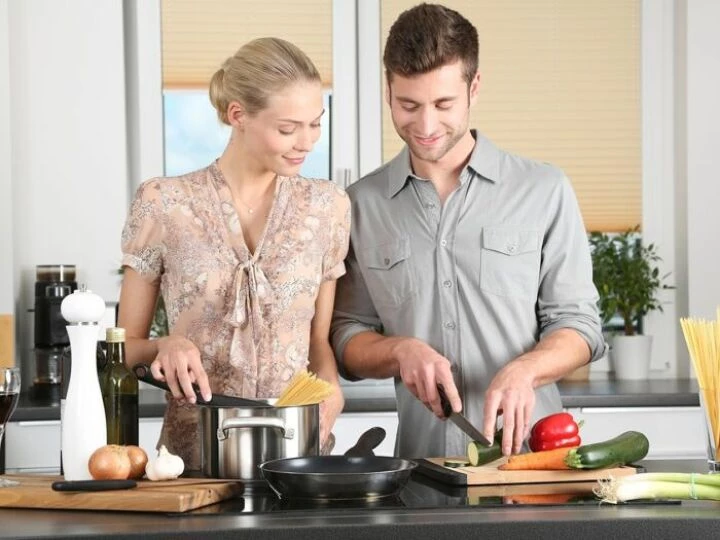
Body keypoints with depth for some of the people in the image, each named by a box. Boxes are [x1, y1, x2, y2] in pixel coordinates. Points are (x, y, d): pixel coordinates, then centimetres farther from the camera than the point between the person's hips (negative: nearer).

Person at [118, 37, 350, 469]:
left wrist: (328, 385, -4)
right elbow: (126, 346, 7)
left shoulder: (327, 207, 7)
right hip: (194, 455, -1)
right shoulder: (162, 205, 0)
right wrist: (164, 347, -13)